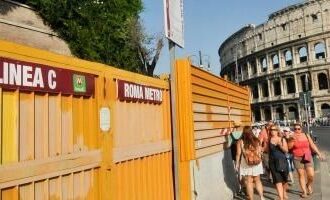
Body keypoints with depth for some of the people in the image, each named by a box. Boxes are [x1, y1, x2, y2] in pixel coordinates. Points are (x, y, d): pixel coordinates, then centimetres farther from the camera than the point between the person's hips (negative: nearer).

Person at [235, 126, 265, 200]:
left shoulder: (240, 142, -11)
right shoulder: (256, 140, -5)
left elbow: (238, 154, -8)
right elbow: (260, 152, 2)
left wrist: (237, 164, 3)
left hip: (246, 164, -3)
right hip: (256, 163, 3)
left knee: (249, 182, 8)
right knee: (257, 180, 19)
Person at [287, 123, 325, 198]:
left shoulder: (306, 135, 4)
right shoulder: (292, 137, -2)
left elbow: (312, 145, 8)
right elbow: (289, 147, -12)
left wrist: (319, 154, 5)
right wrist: (293, 139, -23)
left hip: (308, 157, 2)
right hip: (297, 158, -2)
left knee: (311, 175, -4)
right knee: (301, 174, -1)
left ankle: (309, 185, 27)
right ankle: (304, 191, 11)